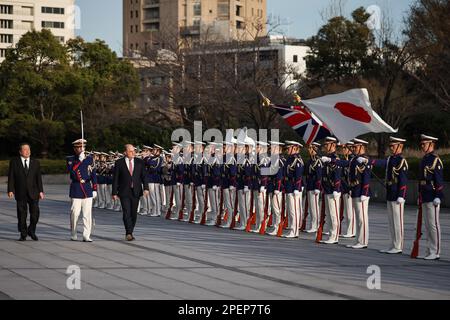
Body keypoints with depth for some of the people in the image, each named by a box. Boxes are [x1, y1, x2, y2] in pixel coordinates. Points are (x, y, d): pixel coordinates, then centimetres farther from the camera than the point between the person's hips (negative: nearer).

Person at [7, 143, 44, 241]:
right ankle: (23, 234, 13)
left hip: (33, 192, 1)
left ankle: (31, 231, 16)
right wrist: (10, 190, -6)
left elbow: (38, 178, 8)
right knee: (22, 214, 2)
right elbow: (11, 177, 2)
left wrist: (41, 191, 2)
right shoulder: (14, 162, 4)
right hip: (20, 193, -1)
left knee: (35, 212, -5)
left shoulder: (35, 163, 9)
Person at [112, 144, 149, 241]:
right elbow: (115, 179, 2)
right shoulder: (119, 163, 0)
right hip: (124, 193, -3)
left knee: (134, 214, 7)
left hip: (136, 192, 3)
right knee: (126, 213, -12)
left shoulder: (140, 162, 7)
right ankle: (128, 234, -16)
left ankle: (130, 233, 19)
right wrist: (114, 192, -3)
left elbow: (144, 176, 5)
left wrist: (146, 188, -10)